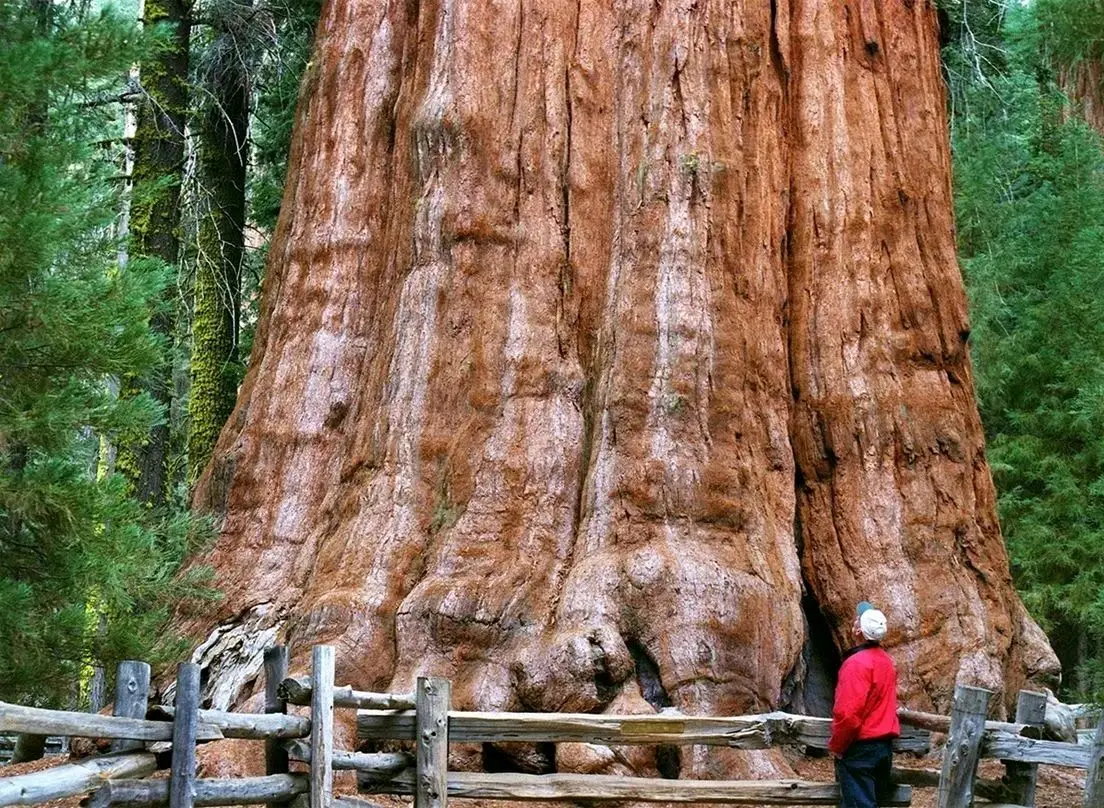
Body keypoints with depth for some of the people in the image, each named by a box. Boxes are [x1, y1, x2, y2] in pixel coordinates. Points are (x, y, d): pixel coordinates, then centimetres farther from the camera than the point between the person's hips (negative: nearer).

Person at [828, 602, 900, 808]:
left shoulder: (857, 663, -18)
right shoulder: (886, 661, 10)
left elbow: (849, 714, -23)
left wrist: (836, 745, -9)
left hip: (859, 748, -9)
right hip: (884, 745, 9)